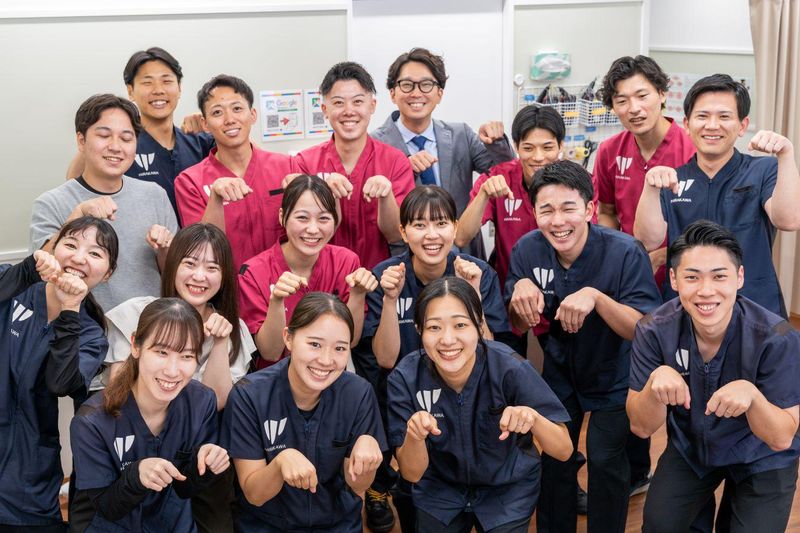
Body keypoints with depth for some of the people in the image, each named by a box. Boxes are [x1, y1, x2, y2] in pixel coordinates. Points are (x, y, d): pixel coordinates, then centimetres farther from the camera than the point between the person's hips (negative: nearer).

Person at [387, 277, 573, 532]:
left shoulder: (509, 368, -29)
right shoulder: (406, 378, -24)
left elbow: (564, 451, -22)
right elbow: (412, 473, -17)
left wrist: (533, 418, -42)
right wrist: (414, 436, -39)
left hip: (507, 489, -1)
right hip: (439, 489, 1)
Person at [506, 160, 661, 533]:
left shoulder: (624, 252, -27)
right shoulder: (527, 250, -15)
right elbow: (519, 328, -4)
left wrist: (595, 297, -43)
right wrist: (520, 291, -27)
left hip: (614, 375, -3)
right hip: (561, 371, 3)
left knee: (605, 459, -7)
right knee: (554, 457, 9)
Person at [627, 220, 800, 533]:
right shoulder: (654, 331, -23)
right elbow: (641, 427, -18)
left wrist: (752, 395, -44)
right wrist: (655, 382, -39)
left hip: (761, 460, -1)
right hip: (689, 448, 2)